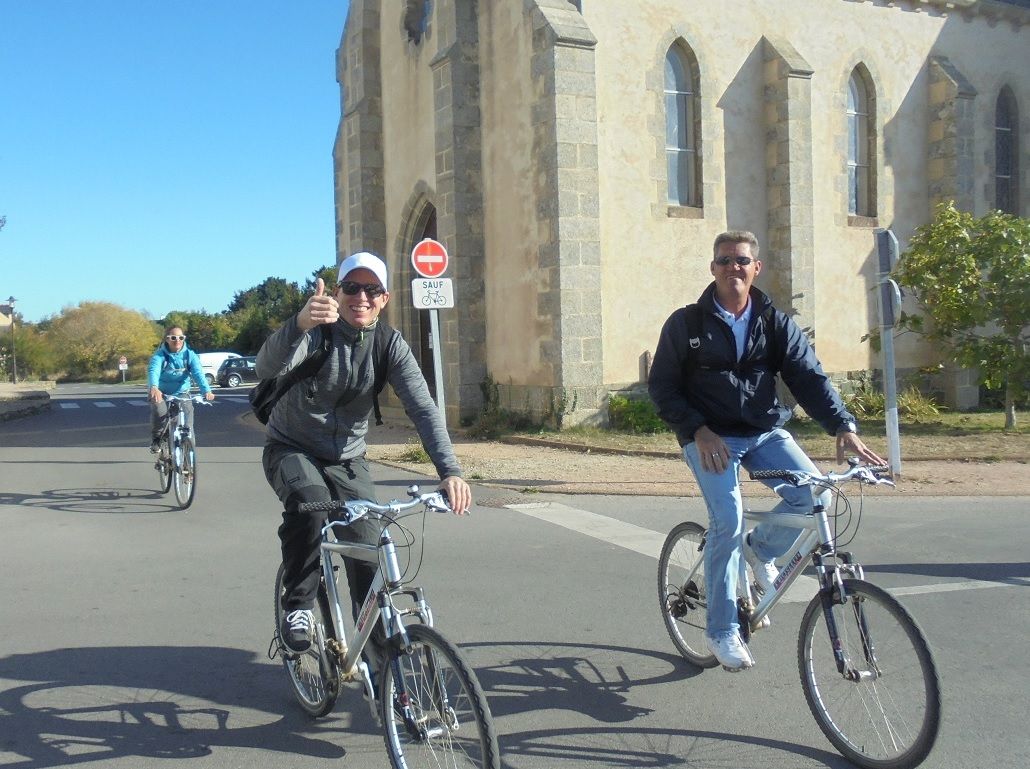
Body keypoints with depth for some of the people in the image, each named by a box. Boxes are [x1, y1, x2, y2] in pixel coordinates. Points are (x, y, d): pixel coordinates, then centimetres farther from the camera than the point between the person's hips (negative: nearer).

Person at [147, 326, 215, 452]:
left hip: (182, 393, 2)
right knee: (159, 411, -31)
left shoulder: (189, 355, -9)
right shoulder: (160, 355, -15)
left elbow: (198, 373, -24)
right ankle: (156, 439, -6)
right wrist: (153, 387, -56)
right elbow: (153, 370, -33)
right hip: (161, 393, -1)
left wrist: (207, 391, -43)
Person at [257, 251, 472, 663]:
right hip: (291, 450, -3)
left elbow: (423, 409, -20)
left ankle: (385, 665, 8)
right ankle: (297, 605, -13)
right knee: (310, 501, -35)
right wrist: (300, 324, -59)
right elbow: (267, 368, -38)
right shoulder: (314, 331, -18)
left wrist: (449, 470, -35)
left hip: (347, 459, 3)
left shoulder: (390, 345, -10)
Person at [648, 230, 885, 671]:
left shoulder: (776, 324, 5)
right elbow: (661, 387, -2)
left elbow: (810, 378, -3)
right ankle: (722, 632, -3)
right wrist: (698, 431, -15)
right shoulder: (686, 324, -2)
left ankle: (761, 549, 14)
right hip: (709, 437, -3)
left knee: (813, 495, -18)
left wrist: (843, 426, -19)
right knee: (728, 522, -19)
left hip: (764, 432, 3)